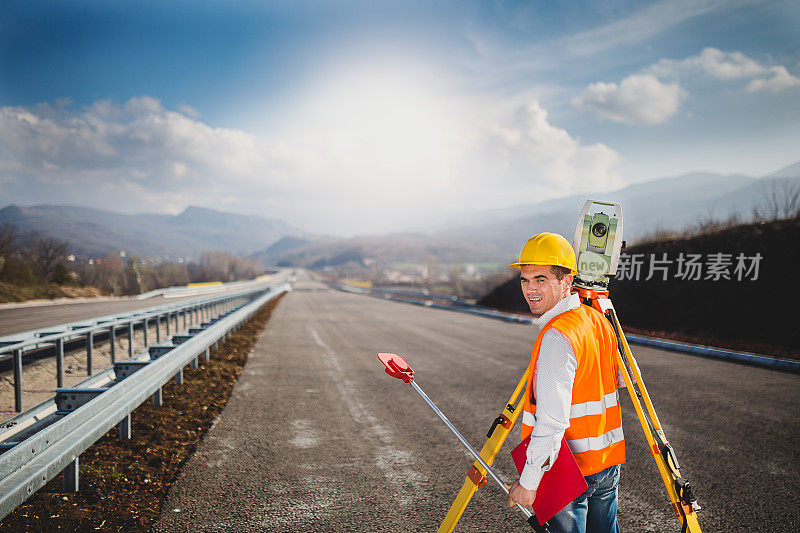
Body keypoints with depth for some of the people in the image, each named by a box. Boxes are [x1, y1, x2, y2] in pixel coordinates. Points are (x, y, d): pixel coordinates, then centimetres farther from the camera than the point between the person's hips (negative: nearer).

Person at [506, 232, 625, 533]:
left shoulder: (557, 337, -24)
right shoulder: (599, 320, 3)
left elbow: (552, 422, -27)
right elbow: (623, 379, 19)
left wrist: (528, 481, -22)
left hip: (571, 469, -8)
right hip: (609, 462, 8)